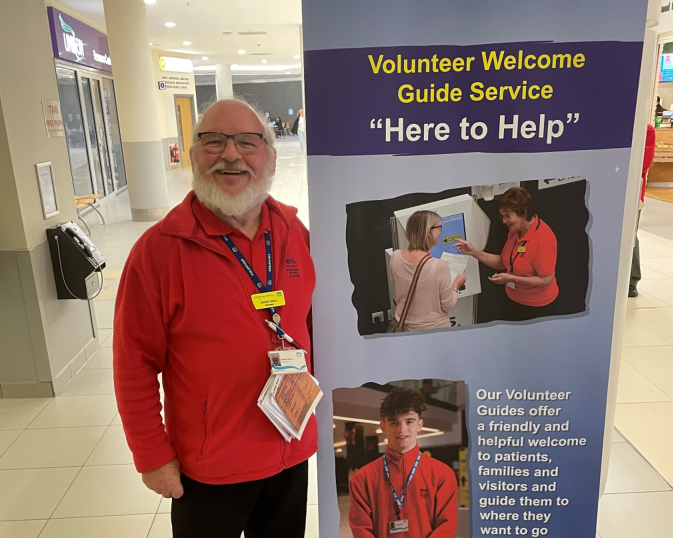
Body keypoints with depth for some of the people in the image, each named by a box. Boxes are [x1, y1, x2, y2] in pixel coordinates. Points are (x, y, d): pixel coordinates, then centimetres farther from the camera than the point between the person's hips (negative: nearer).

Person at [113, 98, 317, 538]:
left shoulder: (295, 233, -4)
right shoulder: (160, 249, -17)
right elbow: (135, 365, -13)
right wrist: (153, 457, -9)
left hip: (293, 449, 4)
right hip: (209, 465, -4)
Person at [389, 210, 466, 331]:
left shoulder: (395, 257, -13)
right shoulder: (439, 266, -27)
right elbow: (447, 306, -15)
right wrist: (456, 285, 3)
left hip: (404, 327, 5)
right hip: (434, 330, -4)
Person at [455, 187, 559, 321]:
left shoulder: (542, 238, -26)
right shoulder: (515, 231, -1)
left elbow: (546, 280, -24)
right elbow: (504, 262, 4)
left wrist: (512, 279, -26)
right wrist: (474, 252, -5)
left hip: (538, 307, -8)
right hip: (516, 302, 8)